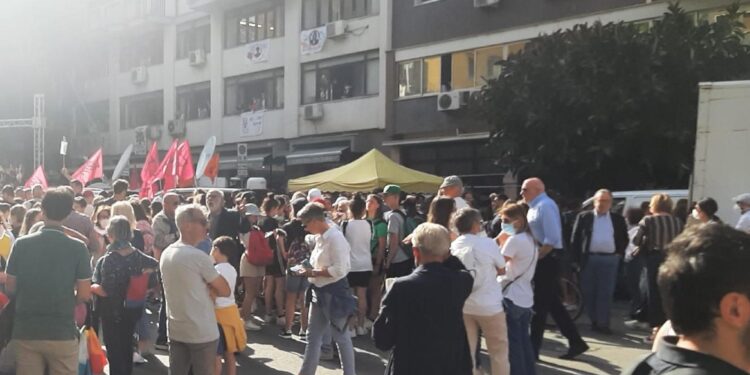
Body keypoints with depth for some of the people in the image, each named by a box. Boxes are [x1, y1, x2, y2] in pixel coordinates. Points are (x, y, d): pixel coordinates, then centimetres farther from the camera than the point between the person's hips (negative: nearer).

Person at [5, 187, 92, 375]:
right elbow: (84, 295, -7)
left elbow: (10, 287, 4)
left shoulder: (21, 244, -4)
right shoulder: (77, 247, -10)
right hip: (62, 332, -2)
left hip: (26, 331, 2)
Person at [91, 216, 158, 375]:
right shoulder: (137, 255, -3)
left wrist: (89, 287, -9)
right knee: (127, 346, 21)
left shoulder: (109, 259, -23)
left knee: (114, 350, 5)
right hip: (132, 309, 6)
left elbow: (105, 290, -25)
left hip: (112, 312, -6)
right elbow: (155, 265, 15)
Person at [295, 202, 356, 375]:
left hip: (334, 292, -9)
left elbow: (339, 270, -24)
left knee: (341, 337, 6)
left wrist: (312, 273, -19)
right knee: (313, 336, 14)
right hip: (321, 291, 9)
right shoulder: (320, 237, 8)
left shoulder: (335, 237, -19)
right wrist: (310, 269, 0)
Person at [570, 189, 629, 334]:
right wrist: (577, 259, -3)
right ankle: (594, 321, 16)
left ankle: (603, 323, 0)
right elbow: (575, 239, 2)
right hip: (589, 259, 0)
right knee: (589, 292, 5)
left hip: (610, 259, 0)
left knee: (606, 293, -2)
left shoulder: (618, 219, 8)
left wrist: (620, 253, 5)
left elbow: (624, 238, 16)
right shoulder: (584, 217, 4)